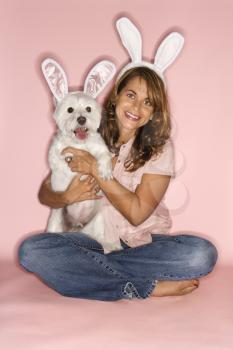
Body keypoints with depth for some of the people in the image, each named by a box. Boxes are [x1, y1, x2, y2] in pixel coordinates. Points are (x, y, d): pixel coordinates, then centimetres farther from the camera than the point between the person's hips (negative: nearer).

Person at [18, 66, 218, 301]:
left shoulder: (160, 147, -2)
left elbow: (137, 213, -11)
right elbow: (44, 193, 4)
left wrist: (97, 170, -16)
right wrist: (67, 197, -19)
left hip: (145, 244, -1)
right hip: (93, 240, 1)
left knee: (202, 253, -29)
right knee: (31, 250, -28)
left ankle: (91, 269, -20)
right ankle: (150, 288, -24)